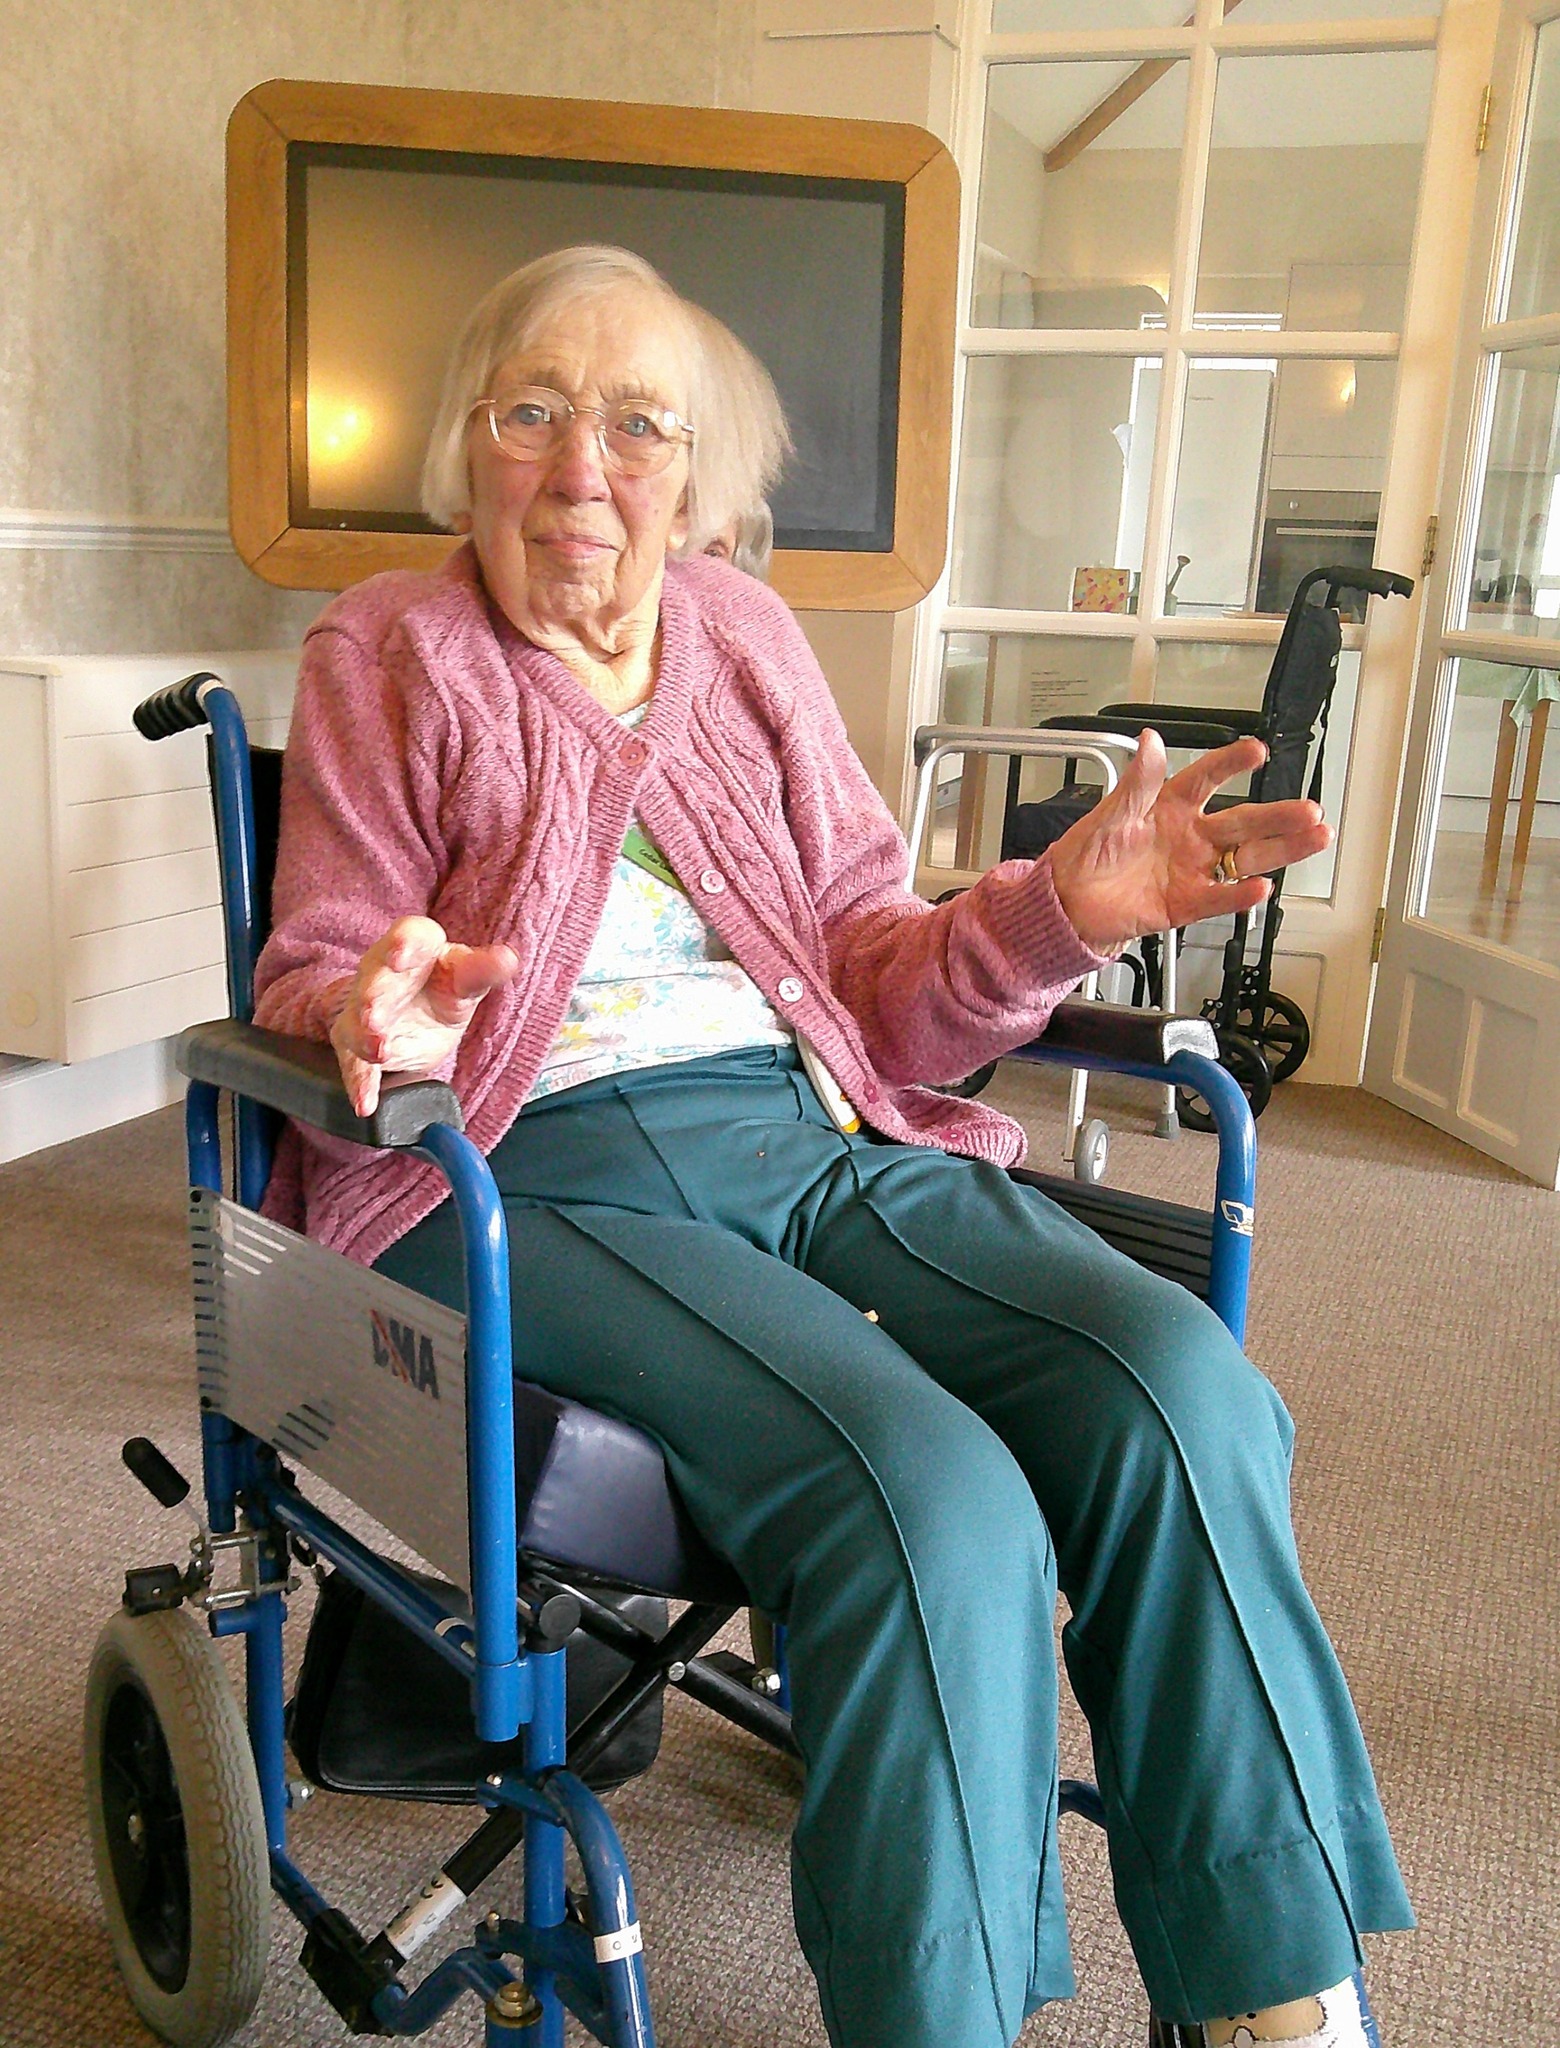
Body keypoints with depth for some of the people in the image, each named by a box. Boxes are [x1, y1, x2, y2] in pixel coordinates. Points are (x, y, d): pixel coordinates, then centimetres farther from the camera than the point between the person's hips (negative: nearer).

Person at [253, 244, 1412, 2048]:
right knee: (931, 1498, -29)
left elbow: (874, 978, 11)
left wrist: (1060, 904, -8)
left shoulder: (746, 638, 16)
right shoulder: (387, 657, 8)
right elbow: (310, 972, 4)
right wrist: (381, 1020, -20)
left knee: (1180, 1387, -22)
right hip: (542, 1167, -3)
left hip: (820, 1132, 4)